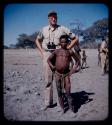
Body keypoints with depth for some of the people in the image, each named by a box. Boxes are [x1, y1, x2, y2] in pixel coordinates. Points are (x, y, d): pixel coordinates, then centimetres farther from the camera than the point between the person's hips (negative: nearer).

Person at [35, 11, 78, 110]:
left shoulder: (63, 29, 0)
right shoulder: (44, 29, 9)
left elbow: (75, 39, 5)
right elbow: (37, 40, 24)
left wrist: (67, 49, -4)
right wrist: (41, 51, 11)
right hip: (47, 55, 2)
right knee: (48, 80, 5)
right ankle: (48, 102, 14)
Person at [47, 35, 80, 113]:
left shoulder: (70, 52, 1)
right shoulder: (56, 51, 3)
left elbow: (77, 60, 11)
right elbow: (49, 59, 13)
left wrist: (73, 69, 2)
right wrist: (52, 67, 2)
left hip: (66, 74, -1)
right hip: (57, 74, 2)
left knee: (68, 92, -4)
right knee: (59, 92, 8)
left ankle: (71, 108, 5)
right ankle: (62, 108, 19)